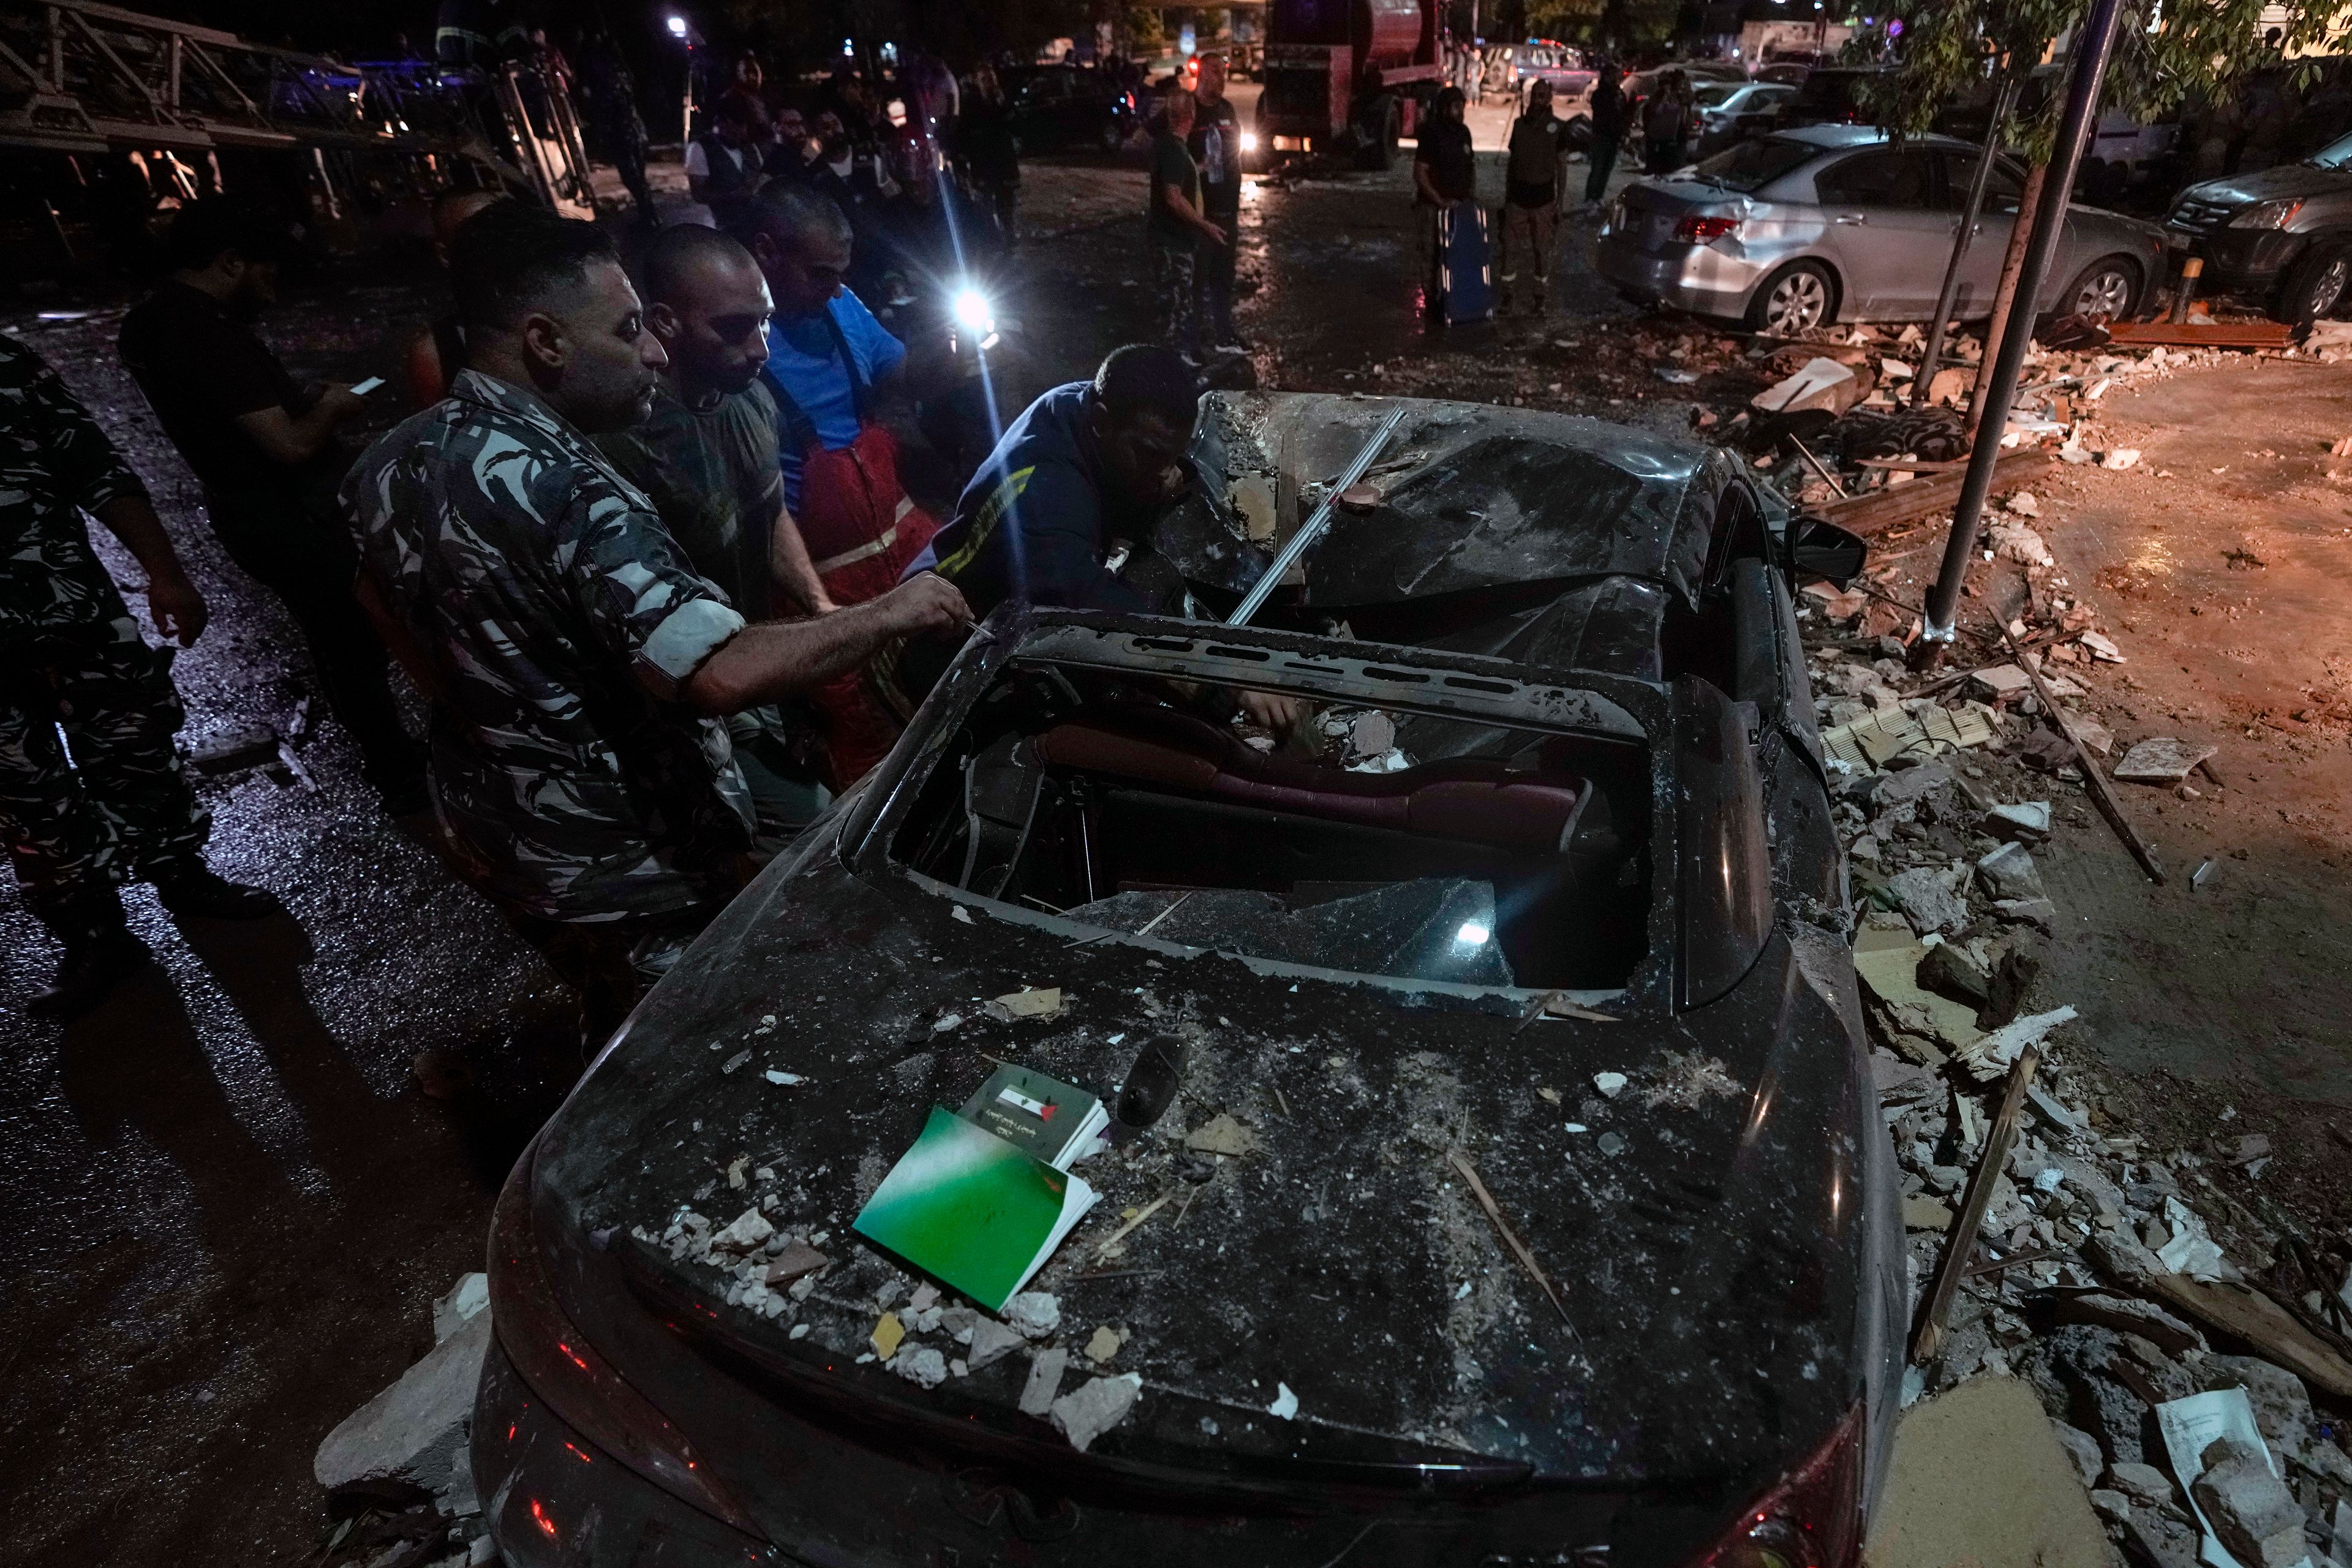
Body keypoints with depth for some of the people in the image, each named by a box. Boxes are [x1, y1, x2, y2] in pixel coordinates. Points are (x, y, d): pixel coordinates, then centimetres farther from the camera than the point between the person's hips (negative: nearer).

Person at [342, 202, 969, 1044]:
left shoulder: (392, 461, -1)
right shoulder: (561, 490, -31)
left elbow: (382, 603, 17)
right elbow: (720, 673, -41)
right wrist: (888, 615, -29)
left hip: (490, 825, 9)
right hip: (625, 871, -9)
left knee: (617, 1040, 31)